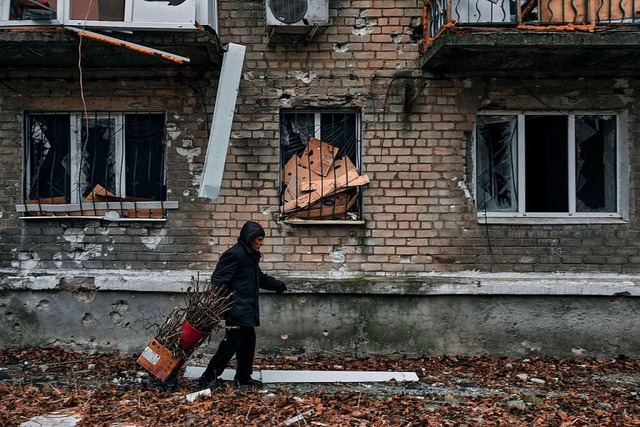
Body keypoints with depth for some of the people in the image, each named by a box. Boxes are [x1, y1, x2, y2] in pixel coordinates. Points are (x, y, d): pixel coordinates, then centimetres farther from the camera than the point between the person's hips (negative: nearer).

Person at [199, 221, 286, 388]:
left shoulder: (251, 255, 16)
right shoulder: (234, 254, -15)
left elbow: (260, 278, 32)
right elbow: (218, 279, -21)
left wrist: (278, 285, 32)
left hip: (247, 309, 10)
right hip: (236, 309, -10)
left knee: (248, 341, 13)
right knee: (232, 341, -8)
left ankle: (244, 376, 26)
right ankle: (209, 376, 3)